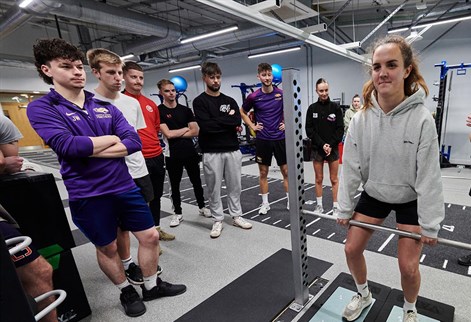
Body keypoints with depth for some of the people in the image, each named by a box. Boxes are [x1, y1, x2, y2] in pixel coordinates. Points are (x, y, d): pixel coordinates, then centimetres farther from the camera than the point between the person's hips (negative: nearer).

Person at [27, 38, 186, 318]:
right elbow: (66, 146, -22)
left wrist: (88, 149, -16)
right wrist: (112, 139, -10)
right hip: (87, 195, -3)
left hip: (124, 186, 4)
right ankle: (126, 291, 41)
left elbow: (134, 142, -6)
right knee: (107, 247, 14)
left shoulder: (106, 107, 5)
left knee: (150, 236, 10)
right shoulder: (41, 108, -5)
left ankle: (152, 285, 35)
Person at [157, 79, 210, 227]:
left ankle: (202, 207, 32)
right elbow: (168, 134, -15)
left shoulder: (185, 110, 5)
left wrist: (176, 134, -9)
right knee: (175, 185, 9)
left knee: (196, 181, 13)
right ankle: (178, 213, 25)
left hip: (190, 152, 3)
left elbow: (196, 131, -3)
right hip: (173, 155, -3)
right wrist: (186, 128, -3)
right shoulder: (159, 111, -5)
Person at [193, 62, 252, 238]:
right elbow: (205, 126, -17)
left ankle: (236, 216, 28)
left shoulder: (230, 101, 11)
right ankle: (218, 220, 21)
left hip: (233, 150, 4)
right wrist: (227, 121, -9)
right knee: (214, 188, 6)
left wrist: (217, 121, -12)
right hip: (212, 152, -3)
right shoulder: (199, 101, -1)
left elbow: (237, 122, -6)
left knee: (235, 186, 12)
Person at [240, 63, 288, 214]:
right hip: (262, 139, 0)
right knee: (263, 172, 7)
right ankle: (265, 203, 21)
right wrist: (252, 126, 3)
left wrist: (287, 123, 3)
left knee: (286, 171, 6)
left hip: (280, 138, 1)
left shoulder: (282, 94, -3)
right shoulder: (253, 96, -4)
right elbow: (242, 112, 12)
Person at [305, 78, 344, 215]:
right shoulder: (312, 108, 0)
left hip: (333, 148, 0)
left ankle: (336, 206, 18)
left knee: (334, 179, 6)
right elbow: (309, 130, -3)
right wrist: (322, 144, -12)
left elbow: (340, 129, -2)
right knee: (319, 179, 10)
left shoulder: (335, 107, -1)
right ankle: (319, 205, 23)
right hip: (317, 148, 1)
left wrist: (331, 145, -12)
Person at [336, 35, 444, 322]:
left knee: (408, 265, 1)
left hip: (410, 200, -3)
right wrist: (345, 209, -7)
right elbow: (351, 166, -10)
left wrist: (429, 224, -13)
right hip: (374, 195, 3)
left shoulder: (422, 119, -22)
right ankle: (364, 295, 35)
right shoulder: (361, 118, -14)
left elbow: (429, 176, -18)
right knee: (352, 248, 5)